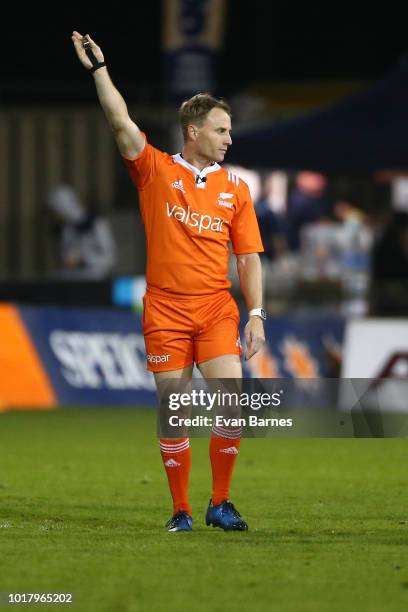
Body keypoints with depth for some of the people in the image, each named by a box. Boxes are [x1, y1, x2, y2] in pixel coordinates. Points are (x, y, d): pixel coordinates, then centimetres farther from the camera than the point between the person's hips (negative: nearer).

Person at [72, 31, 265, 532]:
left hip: (217, 308, 1)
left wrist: (256, 313, 0)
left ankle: (220, 503, 1)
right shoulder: (156, 171, 3)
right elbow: (122, 124, -7)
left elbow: (248, 257, 9)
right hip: (165, 309, -1)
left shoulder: (234, 187, 9)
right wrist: (99, 69, -14)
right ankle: (181, 510, 10)